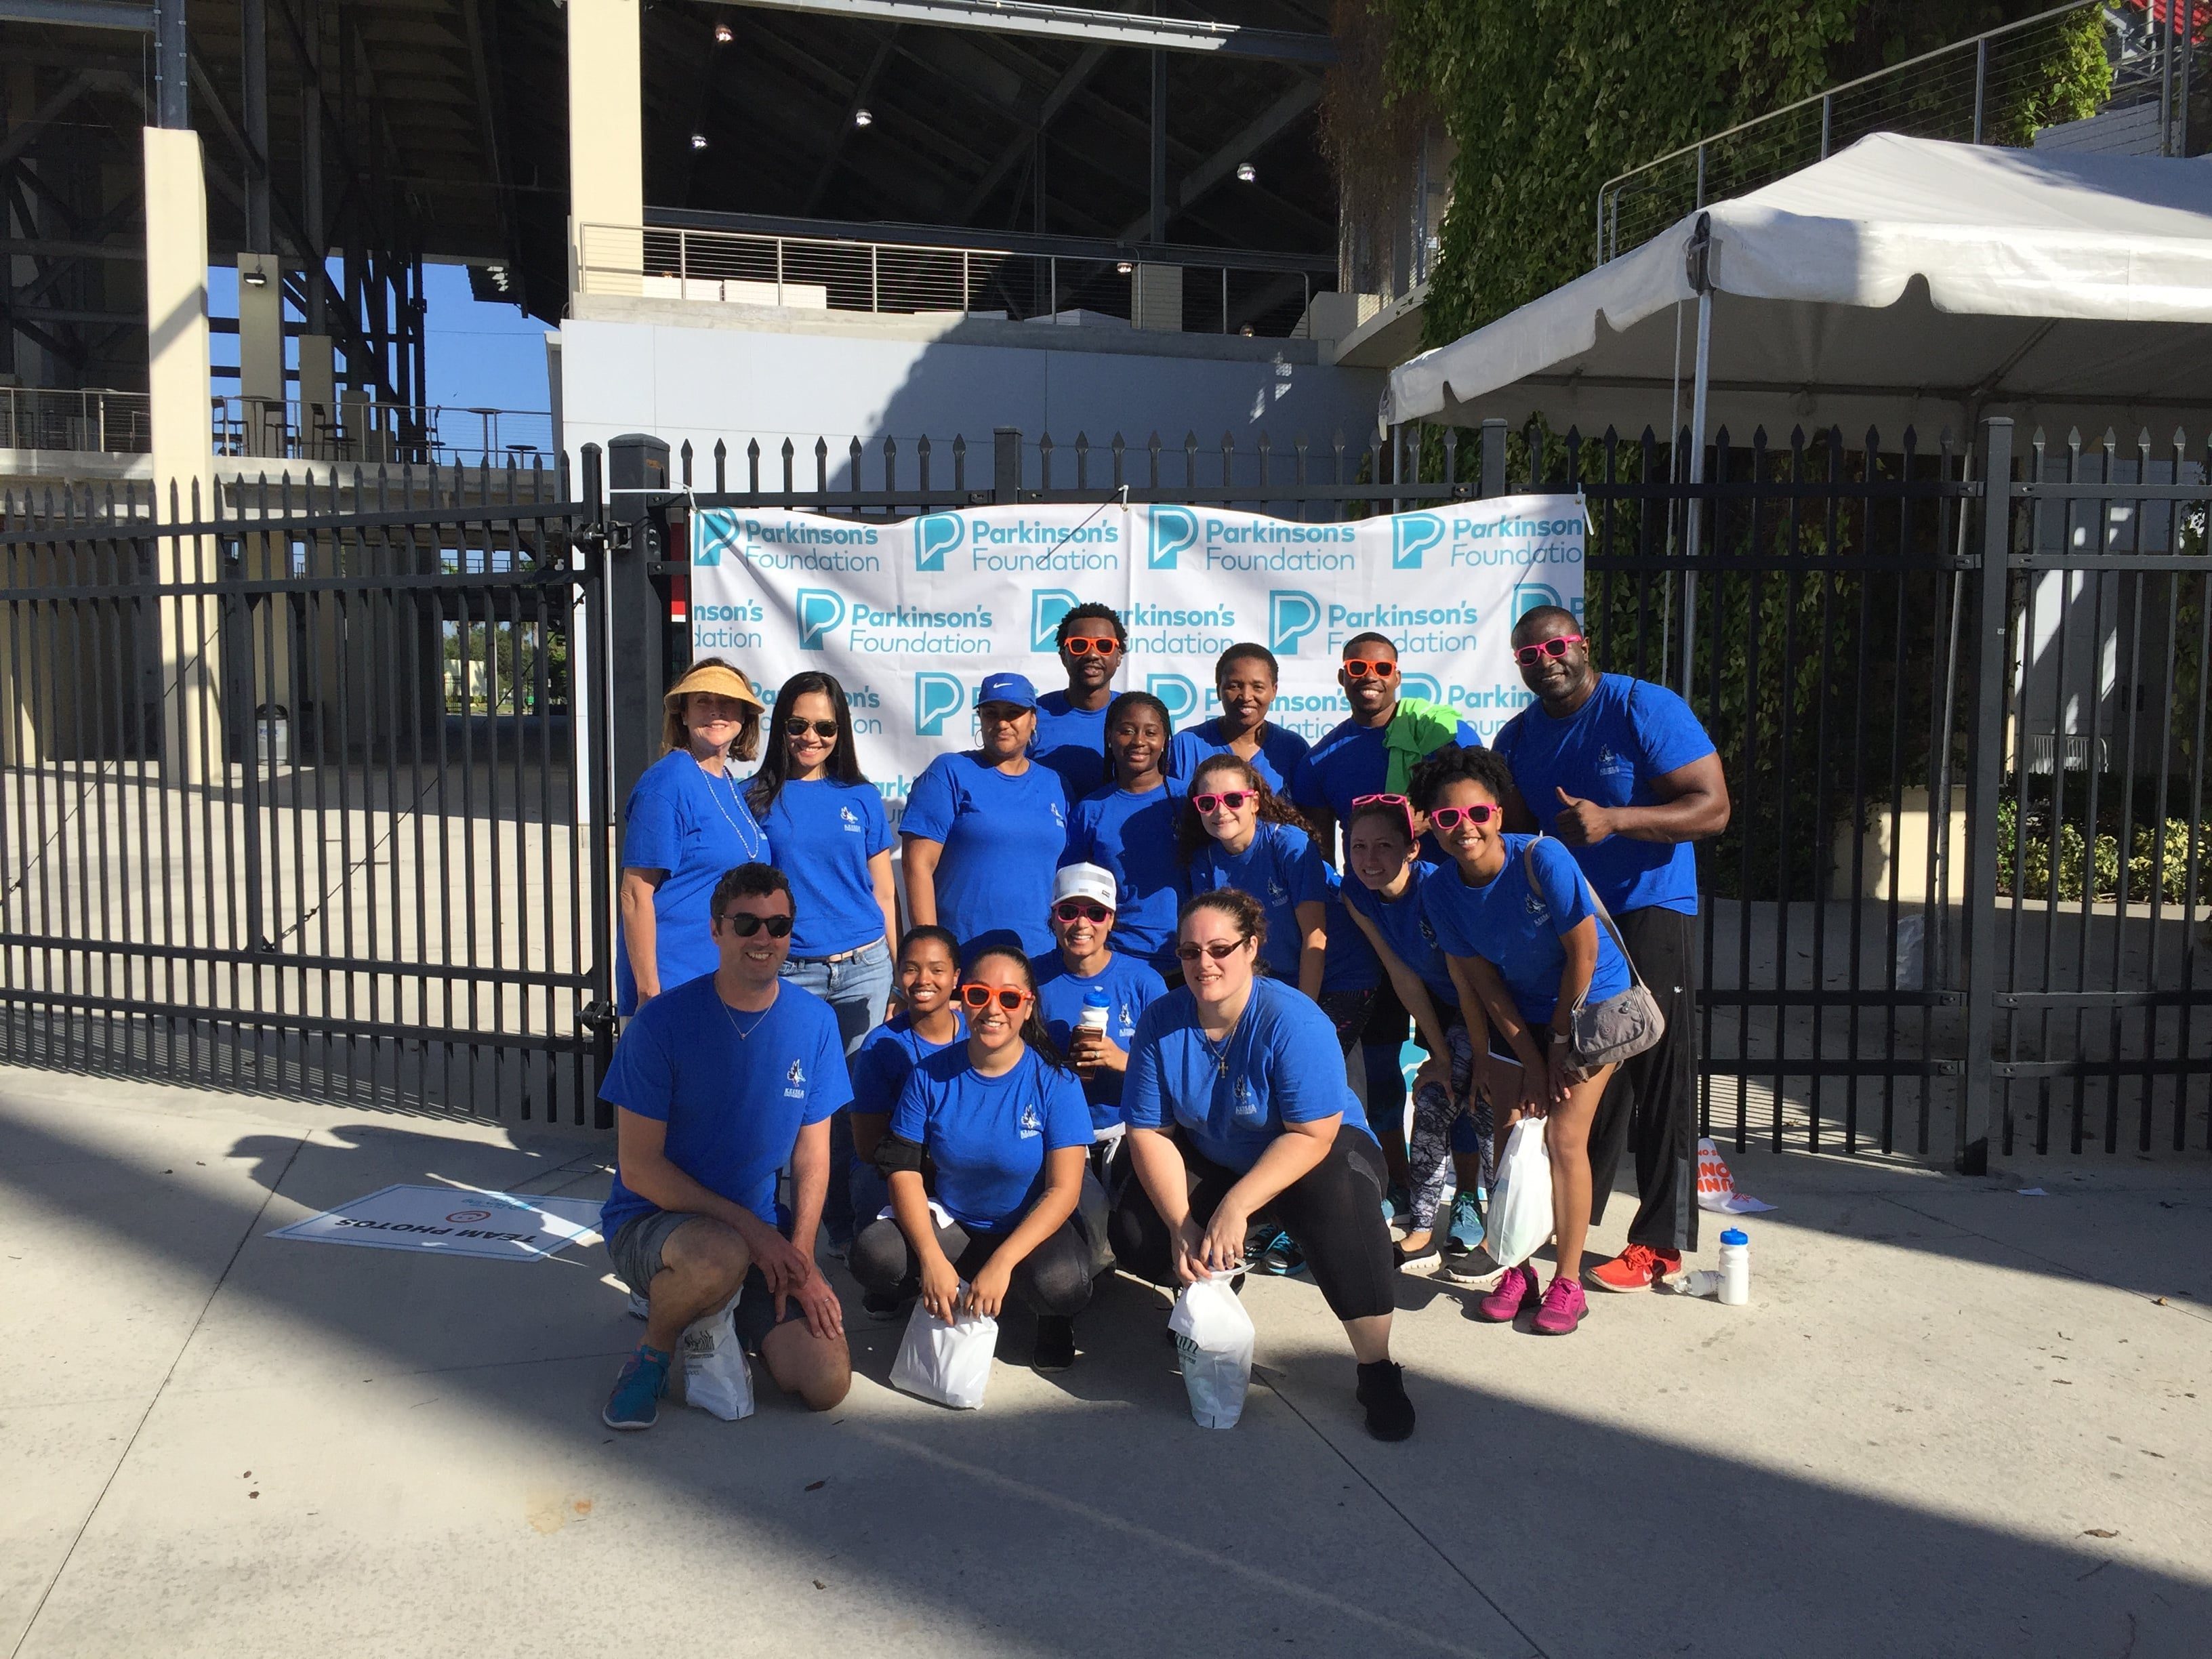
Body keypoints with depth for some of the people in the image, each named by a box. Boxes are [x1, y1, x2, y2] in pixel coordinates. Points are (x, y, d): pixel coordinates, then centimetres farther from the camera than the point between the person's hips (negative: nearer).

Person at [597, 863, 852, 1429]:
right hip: (651, 1218, -4)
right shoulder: (664, 1022, -14)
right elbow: (639, 1169, -14)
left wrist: (799, 1255, -10)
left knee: (826, 1384, -11)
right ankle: (653, 1354, -5)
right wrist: (749, 1228, -19)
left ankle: (729, 1318, 20)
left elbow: (812, 1152, 3)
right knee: (722, 1255, -39)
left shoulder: (814, 1022, -2)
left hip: (761, 1229, 4)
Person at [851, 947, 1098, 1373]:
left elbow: (1063, 1190, -16)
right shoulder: (930, 1076, -5)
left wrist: (1001, 1263, -28)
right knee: (873, 1257, -26)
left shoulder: (1056, 1082, -13)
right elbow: (904, 1170, -9)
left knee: (1061, 1284, -35)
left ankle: (1053, 1320, 4)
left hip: (1033, 1229, -2)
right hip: (951, 1226, 3)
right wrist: (931, 1258, -24)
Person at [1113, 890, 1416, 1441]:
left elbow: (1313, 1135, -28)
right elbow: (1149, 1132, -12)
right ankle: (1214, 1286, 19)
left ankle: (1377, 1371, -19)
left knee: (1341, 1210, -37)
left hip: (1317, 1150, -4)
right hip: (1210, 1158, 4)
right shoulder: (1161, 1022, -14)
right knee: (1136, 1238, -17)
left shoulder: (1293, 1020, -26)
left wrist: (1236, 1205, -35)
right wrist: (1182, 1224, -24)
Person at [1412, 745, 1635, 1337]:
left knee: (1564, 1136, -10)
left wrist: (1560, 1042, -11)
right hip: (1522, 1016, 4)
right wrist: (1530, 1059, -10)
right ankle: (1516, 1270, 14)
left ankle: (1567, 1281, 3)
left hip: (1591, 1003, -4)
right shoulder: (1439, 890, -14)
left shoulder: (1542, 859, -28)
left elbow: (1582, 954, -20)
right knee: (1513, 1129, -1)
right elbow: (1483, 981, -8)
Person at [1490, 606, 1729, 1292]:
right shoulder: (1518, 738, 7)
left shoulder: (1646, 709, -11)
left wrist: (1613, 820, -28)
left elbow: (1713, 808, -17)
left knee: (1658, 1075, -4)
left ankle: (1660, 1243, 5)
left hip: (1650, 913, -6)